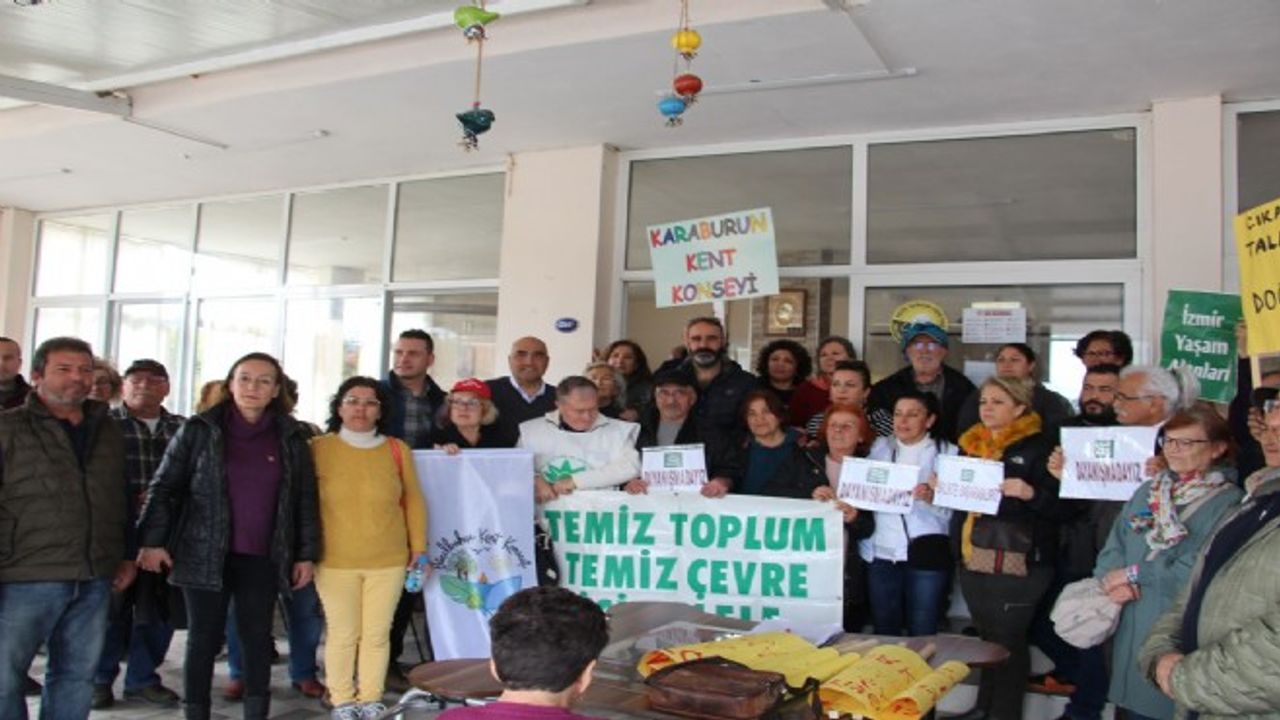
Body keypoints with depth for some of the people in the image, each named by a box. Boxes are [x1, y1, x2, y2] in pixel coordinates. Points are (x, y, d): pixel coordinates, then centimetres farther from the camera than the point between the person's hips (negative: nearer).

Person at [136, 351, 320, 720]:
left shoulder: (291, 437, 5)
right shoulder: (199, 430, 0)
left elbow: (305, 499, 7)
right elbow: (165, 486, -1)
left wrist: (307, 553, 3)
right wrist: (152, 540, -9)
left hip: (262, 558, 2)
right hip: (205, 554, -1)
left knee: (258, 638, 6)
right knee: (203, 639, 5)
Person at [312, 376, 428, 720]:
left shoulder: (397, 450, 0)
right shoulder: (319, 448, -3)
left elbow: (412, 501, 7)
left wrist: (419, 547, 7)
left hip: (388, 561, 1)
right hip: (335, 561, -1)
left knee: (377, 634, 10)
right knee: (342, 634, 7)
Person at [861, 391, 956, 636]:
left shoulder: (946, 452, 3)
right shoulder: (880, 447, 13)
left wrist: (931, 498, -22)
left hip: (926, 554, -3)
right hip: (881, 553, 3)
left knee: (922, 635, 0)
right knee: (884, 634, 8)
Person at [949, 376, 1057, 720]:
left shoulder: (1036, 448, -6)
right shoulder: (971, 446, 13)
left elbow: (1059, 505, -10)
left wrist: (1031, 493, -27)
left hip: (1016, 565, -6)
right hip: (972, 561, 6)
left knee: (1008, 641, 0)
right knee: (987, 639, 14)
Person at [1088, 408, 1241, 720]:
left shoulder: (1229, 503, -6)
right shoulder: (1147, 492, 13)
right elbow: (1113, 550, 9)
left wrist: (1137, 574, -10)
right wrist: (1115, 583, -12)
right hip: (1131, 633, 5)